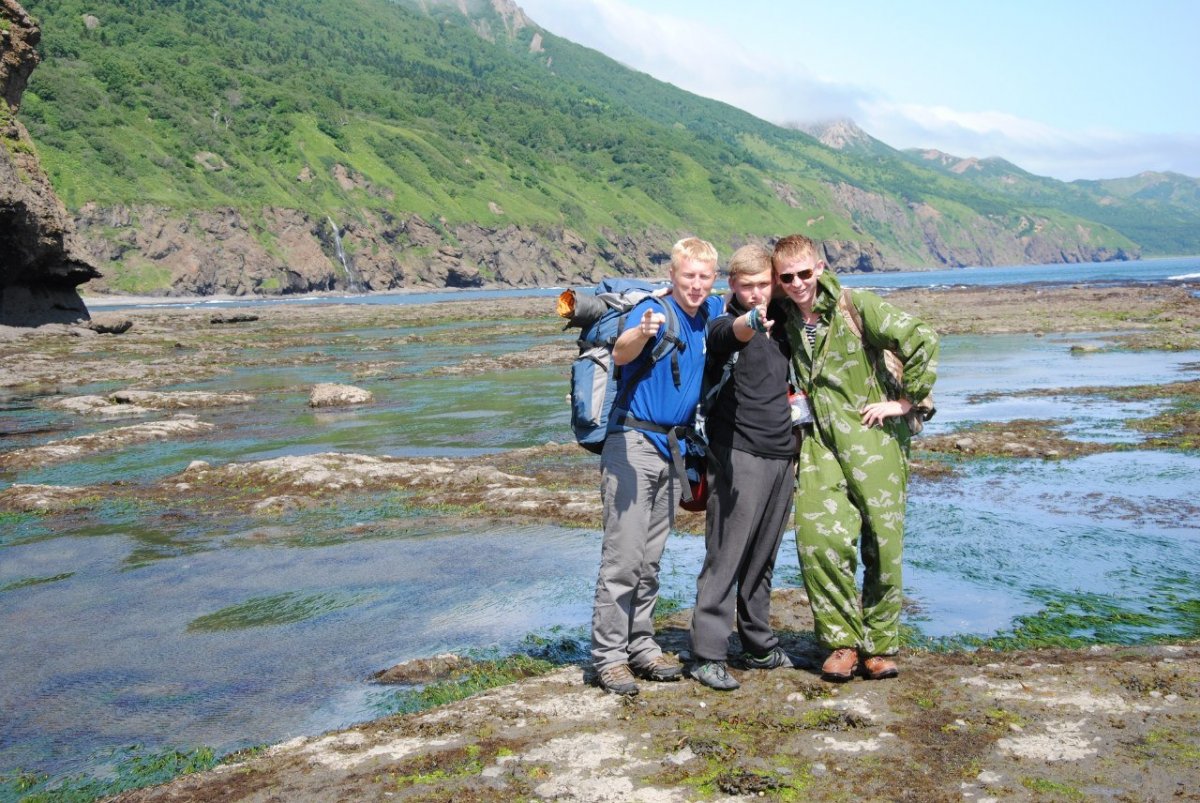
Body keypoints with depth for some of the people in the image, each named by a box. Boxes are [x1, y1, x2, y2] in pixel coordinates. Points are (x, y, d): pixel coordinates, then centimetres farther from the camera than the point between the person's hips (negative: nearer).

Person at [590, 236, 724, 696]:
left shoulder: (711, 313, 6)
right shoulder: (653, 310, -14)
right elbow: (620, 353, -34)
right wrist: (642, 332, -54)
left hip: (675, 448, 7)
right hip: (634, 444, -7)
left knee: (651, 558, 14)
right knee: (624, 556, -8)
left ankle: (640, 646, 23)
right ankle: (607, 656, -1)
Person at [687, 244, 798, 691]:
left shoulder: (781, 324, 15)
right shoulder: (724, 326, -6)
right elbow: (730, 334, -32)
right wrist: (751, 323, -53)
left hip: (782, 456, 7)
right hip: (739, 456, -6)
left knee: (763, 558, 13)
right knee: (726, 555, -8)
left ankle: (759, 646, 24)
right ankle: (707, 656, -4)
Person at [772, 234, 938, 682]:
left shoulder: (857, 306, -6)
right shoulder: (782, 321, 8)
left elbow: (922, 342, -10)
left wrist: (906, 400, -8)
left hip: (872, 438, -3)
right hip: (819, 444, 3)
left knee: (883, 545, 1)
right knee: (818, 538, -12)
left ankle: (879, 646, 16)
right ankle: (843, 640, 3)